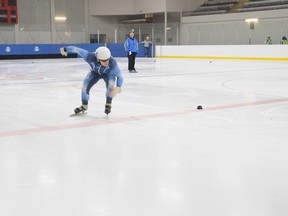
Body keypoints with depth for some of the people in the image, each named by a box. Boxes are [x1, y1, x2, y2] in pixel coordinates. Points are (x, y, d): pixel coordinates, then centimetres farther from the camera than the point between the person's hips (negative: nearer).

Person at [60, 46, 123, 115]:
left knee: (110, 83, -29)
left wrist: (118, 87, -52)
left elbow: (119, 76, -35)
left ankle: (108, 104, -5)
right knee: (85, 86, -12)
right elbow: (77, 50, -25)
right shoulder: (90, 57, -40)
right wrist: (65, 49, -8)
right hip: (95, 72, 2)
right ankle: (84, 106, 16)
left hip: (108, 73, -1)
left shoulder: (112, 62, -41)